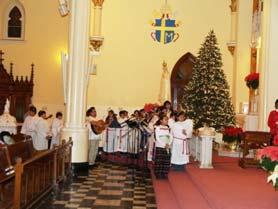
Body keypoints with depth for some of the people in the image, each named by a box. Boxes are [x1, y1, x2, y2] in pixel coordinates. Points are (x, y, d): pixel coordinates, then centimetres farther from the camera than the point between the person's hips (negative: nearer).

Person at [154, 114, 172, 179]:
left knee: (166, 161, 2)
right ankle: (158, 175, 4)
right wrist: (164, 145, -16)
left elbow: (171, 137, 7)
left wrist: (168, 144, -11)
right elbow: (157, 138, -10)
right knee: (159, 161, -4)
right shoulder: (158, 128, -2)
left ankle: (165, 175, 10)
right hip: (159, 147, -4)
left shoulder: (168, 128, 11)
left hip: (167, 147, 4)